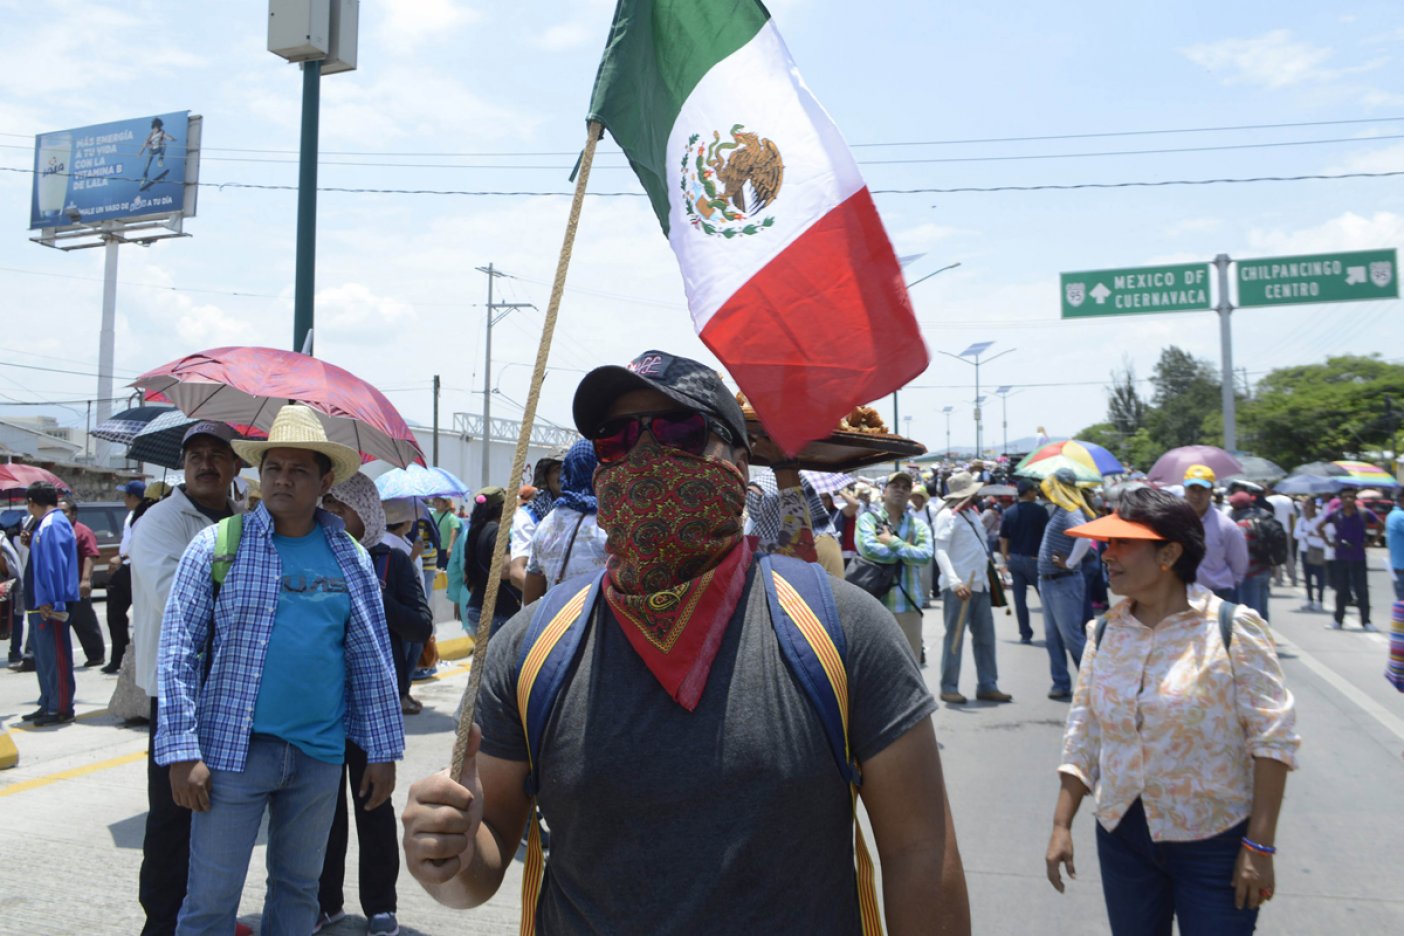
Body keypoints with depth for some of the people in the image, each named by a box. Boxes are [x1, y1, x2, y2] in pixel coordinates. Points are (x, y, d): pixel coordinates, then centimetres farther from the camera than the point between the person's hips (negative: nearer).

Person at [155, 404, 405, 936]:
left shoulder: (350, 557, 3)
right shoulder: (217, 546, -5)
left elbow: (372, 661, 6)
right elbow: (178, 652, -6)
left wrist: (382, 752, 4)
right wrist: (181, 752, -12)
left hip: (320, 754, 3)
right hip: (233, 750, -2)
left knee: (298, 890, 17)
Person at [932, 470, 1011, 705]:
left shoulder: (971, 513, 15)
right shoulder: (947, 516, -10)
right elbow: (940, 552, -19)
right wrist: (954, 582, -30)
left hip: (980, 584, 8)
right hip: (959, 586, -8)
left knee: (985, 636, 10)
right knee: (955, 637, -2)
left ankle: (987, 685, 18)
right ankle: (949, 688, 6)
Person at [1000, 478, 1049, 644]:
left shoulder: (1009, 513, 3)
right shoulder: (1040, 511, -9)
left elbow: (1003, 539, 4)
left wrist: (1006, 558, 11)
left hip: (1014, 559, 4)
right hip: (1034, 559, -4)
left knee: (1020, 598, 6)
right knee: (1045, 595, 9)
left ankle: (1025, 634, 8)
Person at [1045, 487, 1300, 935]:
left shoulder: (1232, 628, -12)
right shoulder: (1104, 633, 2)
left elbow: (1273, 736, -12)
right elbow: (1083, 734, 5)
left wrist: (1259, 847, -14)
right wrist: (1061, 825, 2)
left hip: (1215, 843, -4)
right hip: (1123, 836, 4)